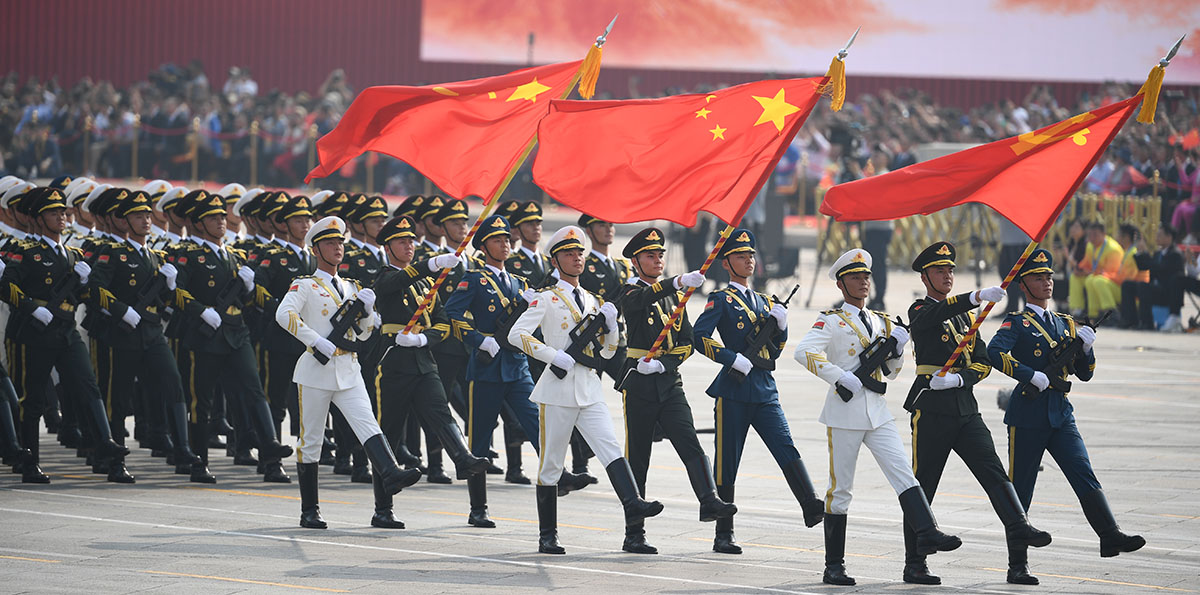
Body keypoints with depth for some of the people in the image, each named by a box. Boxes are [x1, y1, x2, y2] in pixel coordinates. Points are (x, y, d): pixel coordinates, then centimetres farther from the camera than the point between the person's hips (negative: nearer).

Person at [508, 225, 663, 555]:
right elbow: (517, 334, -14)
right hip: (558, 388, -4)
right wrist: (554, 356, -19)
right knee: (551, 463, 2)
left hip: (590, 389, 5)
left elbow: (606, 352, 19)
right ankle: (547, 536, 8)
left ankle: (633, 505, -33)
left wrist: (610, 324, 0)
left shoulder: (592, 301, 16)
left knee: (611, 447, -16)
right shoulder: (547, 300, -1)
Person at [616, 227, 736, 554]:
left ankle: (709, 502, -31)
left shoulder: (673, 295, 15)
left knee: (690, 443, -16)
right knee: (637, 458, 2)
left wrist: (661, 363, -9)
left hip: (669, 382, 4)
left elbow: (686, 343, 10)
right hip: (638, 384, -4)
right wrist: (679, 281, -45)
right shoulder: (630, 293, -2)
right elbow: (646, 297, -28)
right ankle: (634, 534, 7)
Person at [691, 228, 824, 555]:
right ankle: (723, 535, 7)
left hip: (765, 390, 5)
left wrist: (781, 324, 4)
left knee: (786, 448, -13)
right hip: (734, 390, -5)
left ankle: (811, 507, -27)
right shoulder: (721, 300, 0)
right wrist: (734, 359, -18)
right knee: (727, 463, 0)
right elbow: (699, 337, -14)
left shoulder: (763, 301, 19)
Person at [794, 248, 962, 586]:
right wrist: (840, 377, -22)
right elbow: (804, 351, -20)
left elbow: (891, 373, 22)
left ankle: (928, 535, -23)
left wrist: (896, 349, 2)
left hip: (877, 410, 5)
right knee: (840, 488, 0)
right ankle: (834, 566, 6)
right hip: (845, 410, -5)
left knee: (903, 472, -11)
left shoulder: (881, 322, 16)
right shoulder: (831, 321, -3)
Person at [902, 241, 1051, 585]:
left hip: (966, 408, 6)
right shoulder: (920, 312, -1)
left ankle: (1019, 531, -24)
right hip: (932, 410, -6)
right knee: (922, 485, 0)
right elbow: (939, 312, -26)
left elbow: (982, 362, 11)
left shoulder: (967, 317, 19)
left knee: (994, 473, -11)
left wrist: (957, 379, -10)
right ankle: (914, 565, 5)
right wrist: (977, 297, -43)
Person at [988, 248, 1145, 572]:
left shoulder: (1065, 324, 17)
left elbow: (1085, 374, 17)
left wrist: (1086, 347, -2)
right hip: (1028, 415, -5)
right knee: (1020, 489, 1)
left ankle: (1110, 536, -22)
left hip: (1061, 415, 5)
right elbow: (995, 351, -20)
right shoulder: (1017, 323, 0)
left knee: (1085, 476, -12)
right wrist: (1031, 375, -25)